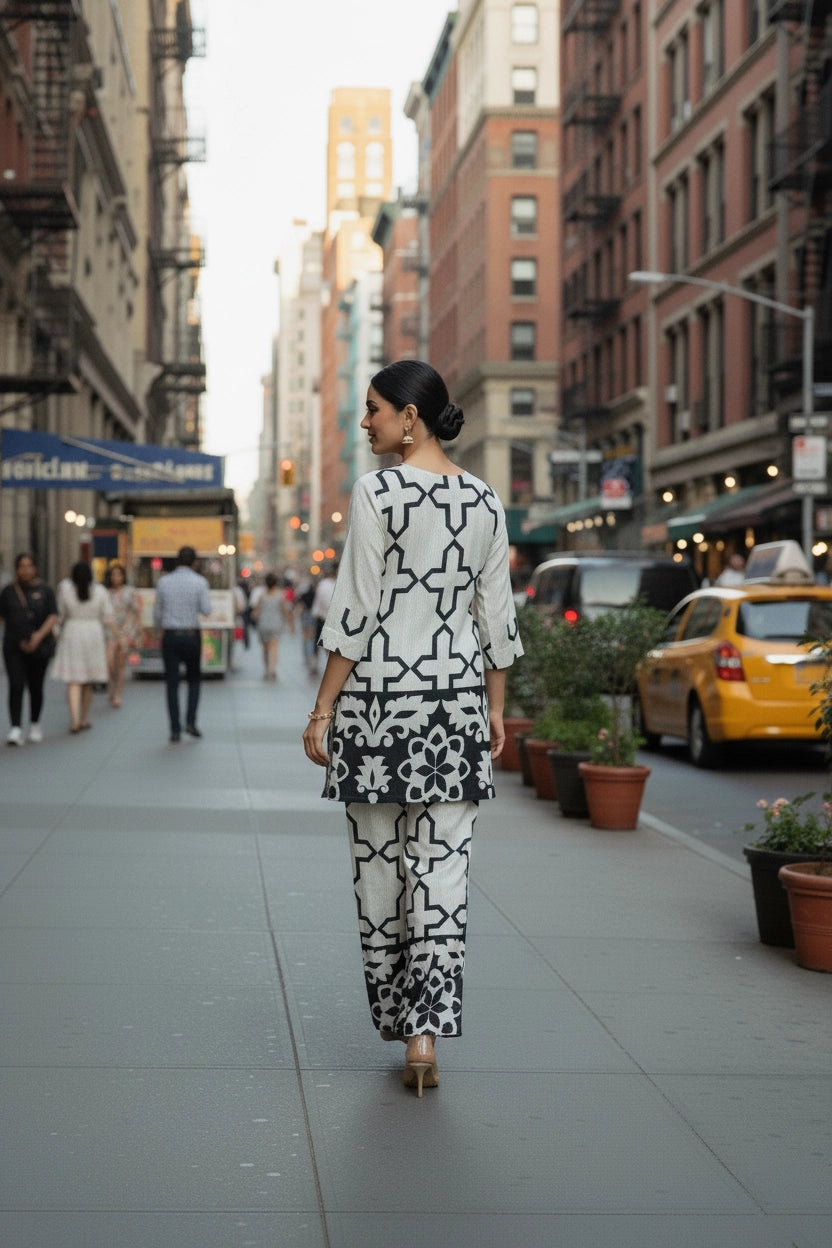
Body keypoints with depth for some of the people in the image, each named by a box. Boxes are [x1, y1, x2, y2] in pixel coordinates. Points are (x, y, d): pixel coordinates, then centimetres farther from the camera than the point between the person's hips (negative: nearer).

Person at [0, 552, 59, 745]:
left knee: (36, 687, 8)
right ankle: (16, 729, -18)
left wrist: (40, 635, -21)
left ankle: (35, 724, 29)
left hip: (39, 647, 0)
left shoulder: (45, 590, 1)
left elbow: (53, 617, -7)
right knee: (16, 686, -12)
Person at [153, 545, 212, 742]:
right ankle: (190, 721, 2)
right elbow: (206, 610, -8)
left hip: (170, 636, 1)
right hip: (192, 635, -1)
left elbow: (157, 610, 6)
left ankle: (175, 729, 1)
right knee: (194, 679, 16)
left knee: (172, 684, 4)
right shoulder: (200, 582, -6)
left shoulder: (164, 581, -1)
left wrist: (159, 628, 25)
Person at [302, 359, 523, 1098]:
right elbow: (498, 617, 8)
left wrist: (323, 709, -6)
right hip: (457, 698, 4)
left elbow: (354, 613, -11)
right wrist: (496, 708, 16)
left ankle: (400, 1025, 18)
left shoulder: (377, 494, -9)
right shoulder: (485, 502, 6)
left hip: (379, 694, -4)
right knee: (443, 866, 3)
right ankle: (427, 1036, -4)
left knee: (380, 867, 9)